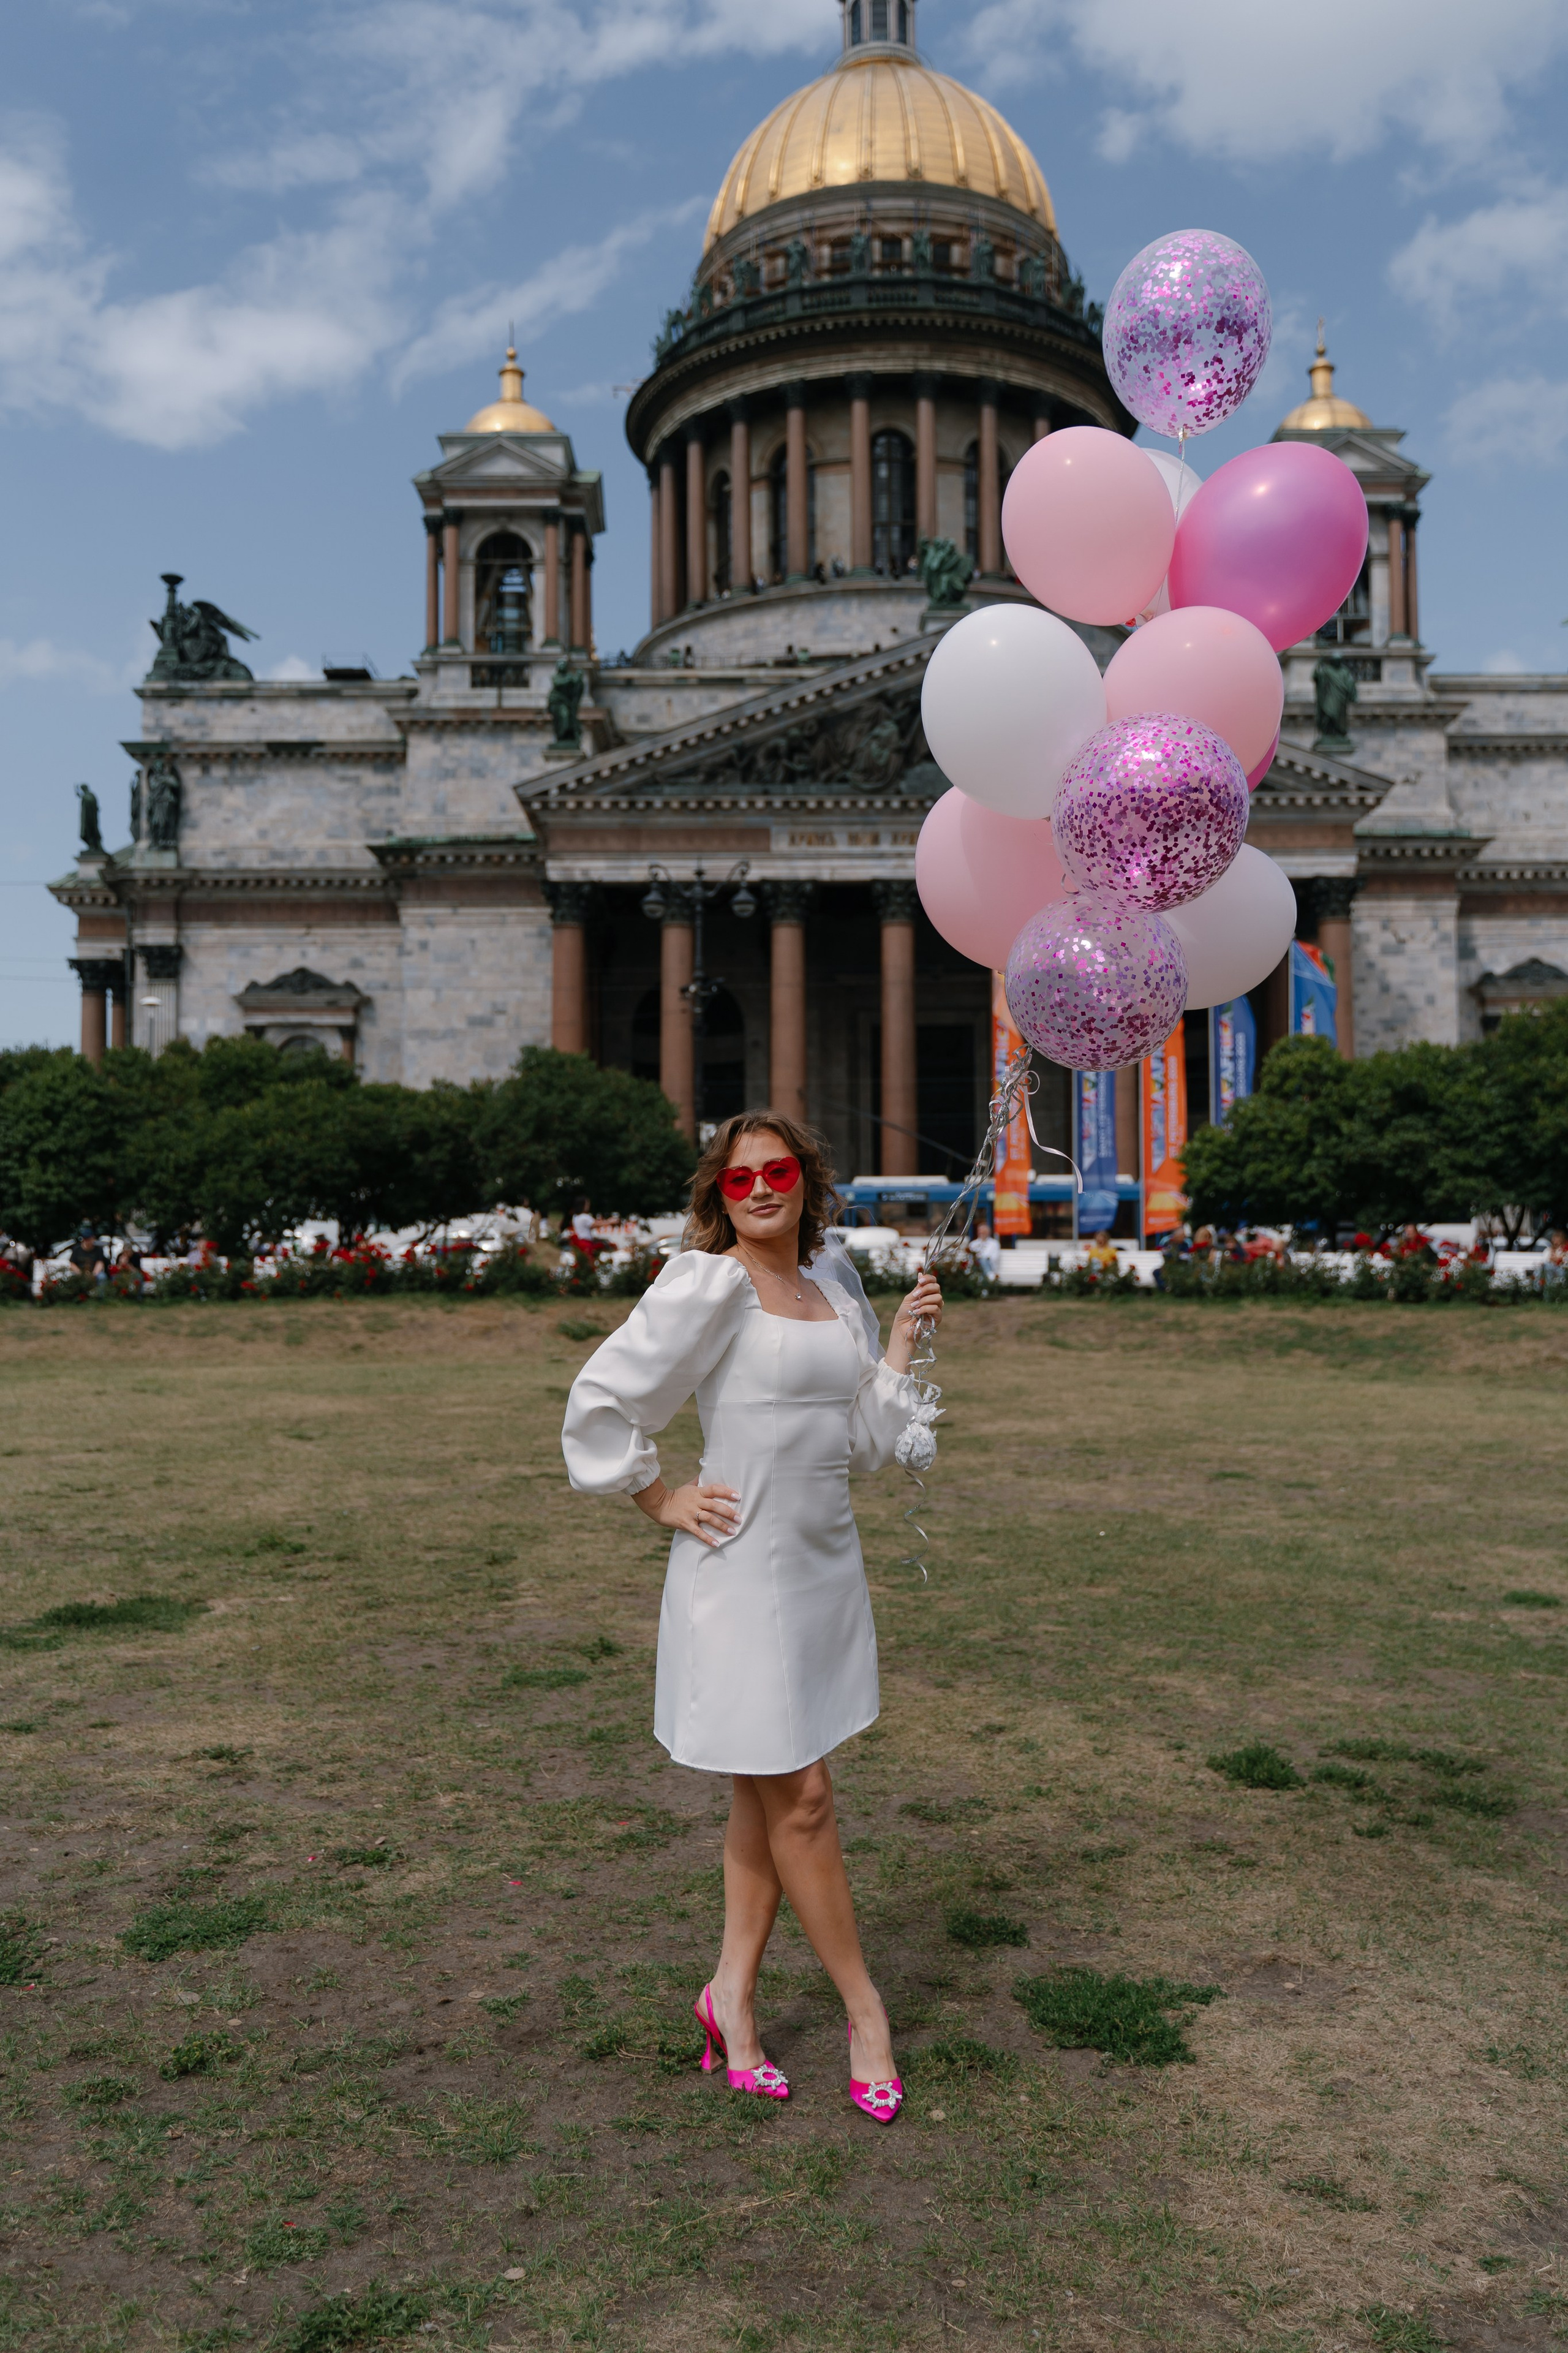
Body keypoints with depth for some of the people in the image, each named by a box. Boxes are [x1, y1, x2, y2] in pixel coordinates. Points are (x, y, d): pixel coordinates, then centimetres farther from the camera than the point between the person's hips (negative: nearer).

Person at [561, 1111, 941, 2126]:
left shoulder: (835, 1286, 8)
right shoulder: (708, 1283, -12)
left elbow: (866, 1444, 10)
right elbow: (600, 1402, -11)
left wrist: (903, 1341, 2)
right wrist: (663, 1501, -7)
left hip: (825, 1565, 7)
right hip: (744, 1570, -7)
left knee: (770, 1795, 15)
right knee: (800, 1799, 2)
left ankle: (734, 1990, 30)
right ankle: (865, 2006, 21)